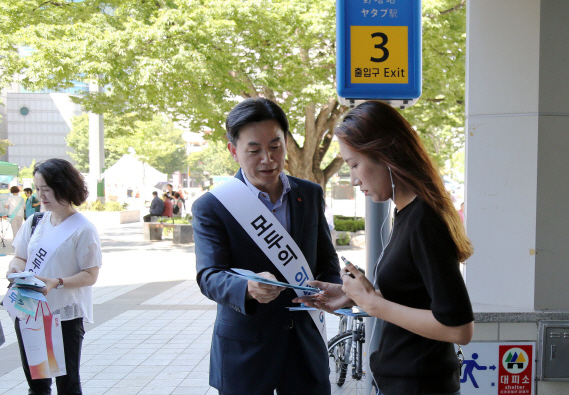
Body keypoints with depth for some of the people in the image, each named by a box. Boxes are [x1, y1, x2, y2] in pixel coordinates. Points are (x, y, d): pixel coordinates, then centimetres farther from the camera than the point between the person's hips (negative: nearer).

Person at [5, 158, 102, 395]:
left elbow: (90, 275, -12)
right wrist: (15, 268, -10)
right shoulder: (34, 222, 6)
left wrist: (57, 283, -26)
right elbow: (20, 257, 13)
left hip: (65, 316, -5)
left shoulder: (83, 229, -11)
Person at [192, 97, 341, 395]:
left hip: (305, 346, 4)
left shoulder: (311, 195, 5)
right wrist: (249, 289, -38)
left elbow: (326, 259, 11)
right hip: (243, 355, -3)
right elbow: (209, 276, -17)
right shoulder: (210, 207, -9)